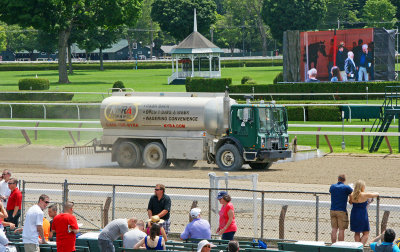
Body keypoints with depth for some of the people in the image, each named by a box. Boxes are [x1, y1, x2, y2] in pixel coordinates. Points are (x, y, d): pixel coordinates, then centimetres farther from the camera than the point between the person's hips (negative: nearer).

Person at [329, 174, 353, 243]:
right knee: (341, 230, -1)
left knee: (334, 229, 8)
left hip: (333, 210, 5)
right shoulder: (346, 187, -9)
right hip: (342, 211, -5)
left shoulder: (332, 186, 5)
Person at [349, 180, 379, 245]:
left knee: (357, 233, 17)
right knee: (366, 234, 5)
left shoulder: (352, 195, -2)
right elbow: (376, 194, -2)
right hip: (362, 215, -5)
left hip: (354, 215, 5)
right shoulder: (365, 195, -15)